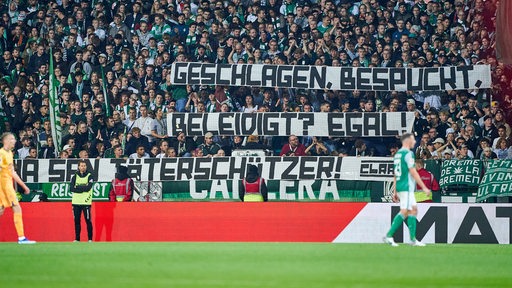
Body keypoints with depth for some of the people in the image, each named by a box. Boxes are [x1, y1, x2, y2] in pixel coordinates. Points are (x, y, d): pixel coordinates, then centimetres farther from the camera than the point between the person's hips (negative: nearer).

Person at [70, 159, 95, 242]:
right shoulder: (75, 177, 11)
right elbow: (71, 188, -2)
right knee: (77, 221, 5)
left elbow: (88, 188, -11)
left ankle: (90, 239, 1)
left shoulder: (89, 176, 3)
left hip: (86, 202, -3)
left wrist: (77, 187, -7)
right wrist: (83, 188, -10)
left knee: (88, 221, -4)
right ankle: (77, 239, 10)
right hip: (76, 202, 3)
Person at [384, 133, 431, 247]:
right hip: (407, 187, -10)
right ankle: (389, 236, -12)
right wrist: (424, 187, -13)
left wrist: (395, 191, 21)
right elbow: (413, 172, -16)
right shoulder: (408, 153, -11)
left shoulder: (398, 154, 17)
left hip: (400, 186, 10)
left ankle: (413, 239, 9)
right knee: (404, 212, -10)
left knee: (413, 210, 11)